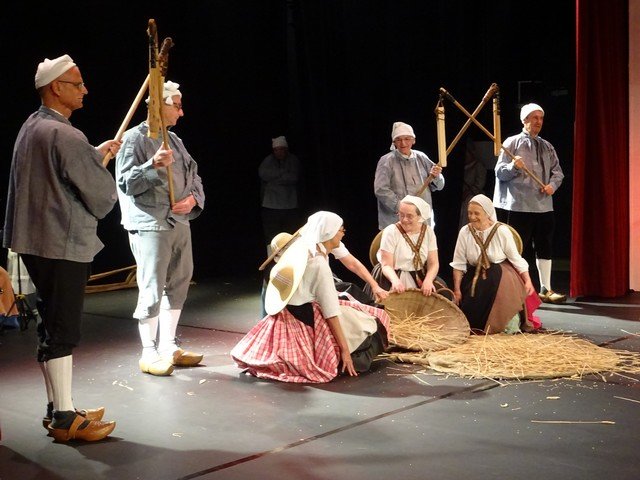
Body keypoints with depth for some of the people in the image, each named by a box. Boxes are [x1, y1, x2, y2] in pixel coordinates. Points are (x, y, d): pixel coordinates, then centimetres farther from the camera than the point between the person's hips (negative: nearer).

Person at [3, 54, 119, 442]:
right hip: (64, 245, -10)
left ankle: (58, 408, 26)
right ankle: (65, 419, 5)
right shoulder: (65, 136, -19)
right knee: (63, 331, -3)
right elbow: (102, 195, -14)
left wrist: (97, 153, 30)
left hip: (37, 240, 10)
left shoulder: (32, 126, 12)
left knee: (53, 327, 16)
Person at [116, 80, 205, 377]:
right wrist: (153, 164, -26)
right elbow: (125, 182, -12)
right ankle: (149, 354, 5)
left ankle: (168, 347, 24)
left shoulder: (175, 140, 17)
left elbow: (194, 174, 18)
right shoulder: (135, 138, -6)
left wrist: (193, 198, -2)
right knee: (152, 291, -6)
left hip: (180, 223, 8)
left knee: (177, 288, 12)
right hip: (150, 227, -8)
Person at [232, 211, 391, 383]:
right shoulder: (318, 263, -20)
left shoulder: (301, 249, 6)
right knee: (362, 325, 0)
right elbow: (331, 311, -21)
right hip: (306, 319, -9)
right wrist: (345, 349, -19)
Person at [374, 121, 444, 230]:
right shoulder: (387, 161, -3)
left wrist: (435, 176, -7)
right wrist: (400, 207, -19)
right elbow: (380, 190, -12)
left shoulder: (421, 158, 12)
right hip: (395, 220, -5)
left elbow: (439, 186, 17)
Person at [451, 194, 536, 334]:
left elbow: (516, 259, -4)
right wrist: (457, 290, -5)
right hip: (475, 276, 2)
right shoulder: (465, 232, -6)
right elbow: (458, 264, -3)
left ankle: (511, 318, -3)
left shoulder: (502, 231, -10)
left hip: (500, 274, -2)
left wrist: (528, 281, -11)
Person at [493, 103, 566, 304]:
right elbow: (500, 172, -4)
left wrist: (553, 184, -4)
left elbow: (557, 171, 16)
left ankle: (545, 289, 16)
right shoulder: (512, 143, 1)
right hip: (519, 206, -5)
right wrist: (514, 166, -24)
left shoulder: (547, 147, 15)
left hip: (544, 206, 5)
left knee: (544, 248, 8)